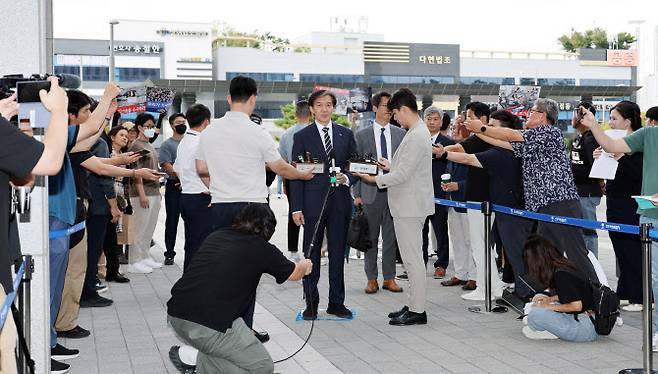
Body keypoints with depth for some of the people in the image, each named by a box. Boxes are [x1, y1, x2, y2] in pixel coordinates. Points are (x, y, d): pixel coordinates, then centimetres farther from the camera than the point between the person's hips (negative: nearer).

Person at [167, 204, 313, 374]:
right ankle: (193, 359, -1)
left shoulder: (215, 236, 18)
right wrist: (305, 265, 47)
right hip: (209, 327, -7)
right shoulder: (262, 248, 3)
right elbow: (294, 273, 23)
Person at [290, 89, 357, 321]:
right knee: (311, 254, 3)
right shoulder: (302, 136, 2)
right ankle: (311, 303, 11)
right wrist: (296, 208, -7)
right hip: (312, 202, -2)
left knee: (338, 253, 7)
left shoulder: (346, 134, 10)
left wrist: (346, 178, -11)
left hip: (340, 201, 2)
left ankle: (336, 302, 16)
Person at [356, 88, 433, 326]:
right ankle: (414, 305, 23)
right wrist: (391, 165, 14)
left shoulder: (416, 137, -20)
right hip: (409, 203, 11)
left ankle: (417, 311, 2)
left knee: (412, 259, -4)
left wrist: (375, 179, -10)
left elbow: (403, 174, -21)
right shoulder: (418, 132, 13)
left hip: (410, 205, -11)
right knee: (412, 257, 15)